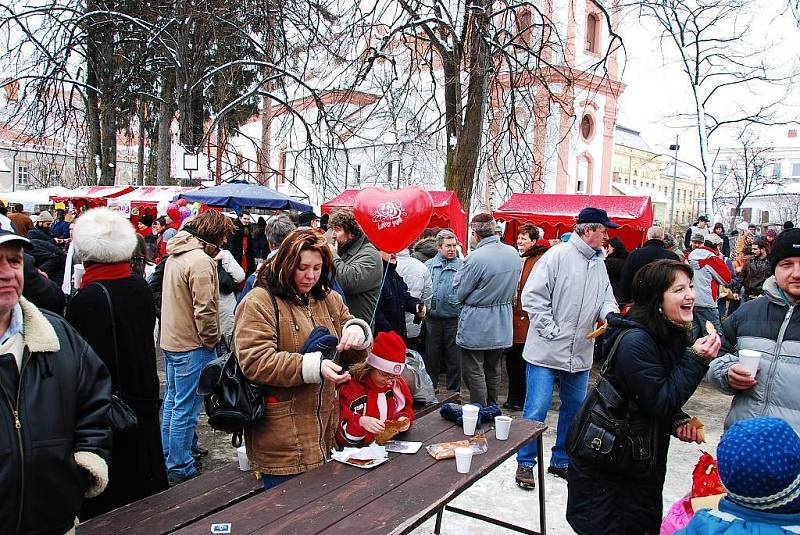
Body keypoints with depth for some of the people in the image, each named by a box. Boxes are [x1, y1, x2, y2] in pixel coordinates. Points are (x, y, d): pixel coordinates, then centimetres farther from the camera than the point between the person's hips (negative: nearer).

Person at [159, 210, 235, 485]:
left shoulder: (174, 256, 10)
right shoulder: (201, 261, -21)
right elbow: (204, 310, -24)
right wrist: (211, 340, -10)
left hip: (170, 341, 10)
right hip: (191, 346, -10)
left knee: (172, 401, 21)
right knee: (185, 409, 0)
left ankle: (168, 458, 35)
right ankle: (180, 469, 10)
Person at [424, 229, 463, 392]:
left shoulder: (462, 266, 1)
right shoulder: (428, 265, 7)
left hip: (454, 320, -1)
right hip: (432, 319, 2)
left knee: (454, 360, 9)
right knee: (431, 359, 12)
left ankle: (453, 394, 23)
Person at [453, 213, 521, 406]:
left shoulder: (475, 258, -22)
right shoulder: (513, 253, -1)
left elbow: (459, 293, -13)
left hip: (476, 326, -7)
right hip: (502, 326, 7)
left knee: (474, 373, 4)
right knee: (493, 371, 20)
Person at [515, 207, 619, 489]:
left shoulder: (599, 263, 11)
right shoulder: (558, 255, -11)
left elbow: (606, 298, 16)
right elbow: (532, 296, -14)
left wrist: (609, 312, -8)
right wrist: (551, 330, -16)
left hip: (580, 354, 8)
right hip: (546, 350, -7)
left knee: (574, 408, 16)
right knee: (536, 410, -2)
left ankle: (561, 461, 33)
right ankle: (525, 463, 16)